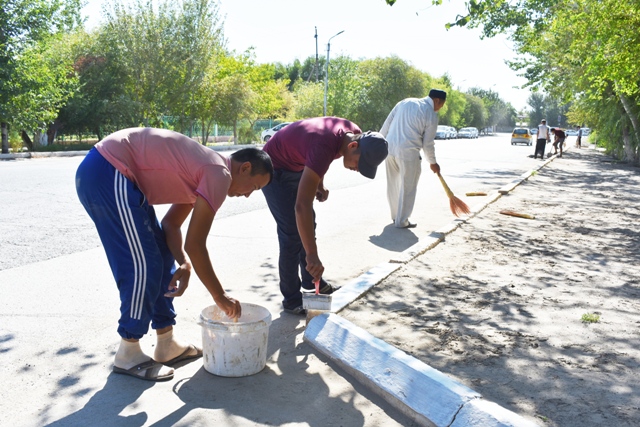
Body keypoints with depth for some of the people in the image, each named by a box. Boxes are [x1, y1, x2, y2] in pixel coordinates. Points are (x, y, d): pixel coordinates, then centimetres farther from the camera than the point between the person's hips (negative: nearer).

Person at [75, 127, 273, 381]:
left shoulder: (203, 171, 14)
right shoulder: (220, 174, -16)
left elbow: (170, 223, 13)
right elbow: (195, 244, -16)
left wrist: (184, 263, -4)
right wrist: (220, 297, -6)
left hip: (106, 174, 11)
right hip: (109, 175, -11)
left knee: (163, 259, 12)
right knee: (143, 265, -7)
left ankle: (167, 345, 21)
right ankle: (128, 355, 8)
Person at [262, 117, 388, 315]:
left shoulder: (354, 133, -14)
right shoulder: (325, 146, -39)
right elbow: (302, 206, -44)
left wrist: (320, 184, -2)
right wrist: (312, 255, -43)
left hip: (296, 167, 8)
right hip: (275, 170, -8)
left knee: (307, 225, 14)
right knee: (292, 233, -11)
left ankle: (311, 282, 30)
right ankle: (292, 300, 1)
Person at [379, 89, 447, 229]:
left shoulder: (405, 102, 13)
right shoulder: (431, 115, -3)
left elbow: (387, 123, 11)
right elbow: (428, 143, 1)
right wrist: (433, 162, 15)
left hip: (389, 147, 6)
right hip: (408, 152, -6)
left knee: (392, 184, 17)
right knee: (408, 188, 6)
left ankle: (395, 216, 29)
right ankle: (402, 221, 12)